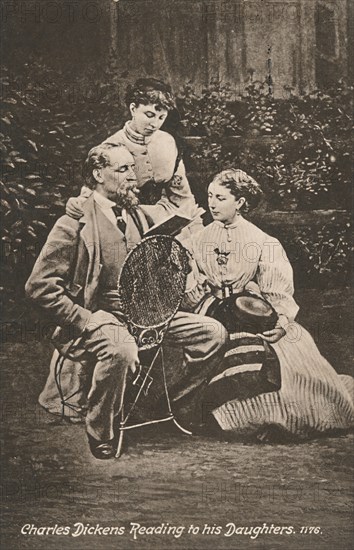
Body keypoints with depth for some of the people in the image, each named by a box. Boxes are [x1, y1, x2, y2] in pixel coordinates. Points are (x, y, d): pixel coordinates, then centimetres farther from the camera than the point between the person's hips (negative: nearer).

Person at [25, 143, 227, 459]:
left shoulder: (138, 215, 13)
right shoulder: (74, 224, -10)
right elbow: (39, 287, -15)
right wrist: (85, 321, -20)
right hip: (98, 318, -7)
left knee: (213, 333, -6)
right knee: (120, 349, -41)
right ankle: (100, 436, -16)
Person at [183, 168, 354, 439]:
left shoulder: (260, 241, 0)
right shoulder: (201, 238, 8)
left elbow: (276, 290, -7)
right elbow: (192, 287, 7)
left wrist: (282, 319, -22)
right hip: (214, 315, 1)